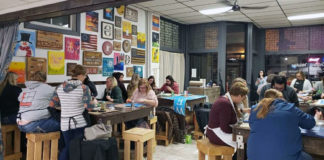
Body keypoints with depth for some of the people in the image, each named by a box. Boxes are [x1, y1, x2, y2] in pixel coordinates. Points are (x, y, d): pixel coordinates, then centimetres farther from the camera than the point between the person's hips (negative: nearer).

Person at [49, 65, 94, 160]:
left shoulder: (60, 87, 5)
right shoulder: (84, 88, -9)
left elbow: (52, 104, 8)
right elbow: (89, 107, -14)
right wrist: (93, 103, 7)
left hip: (65, 124, 4)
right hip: (80, 123, -4)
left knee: (68, 147, 22)